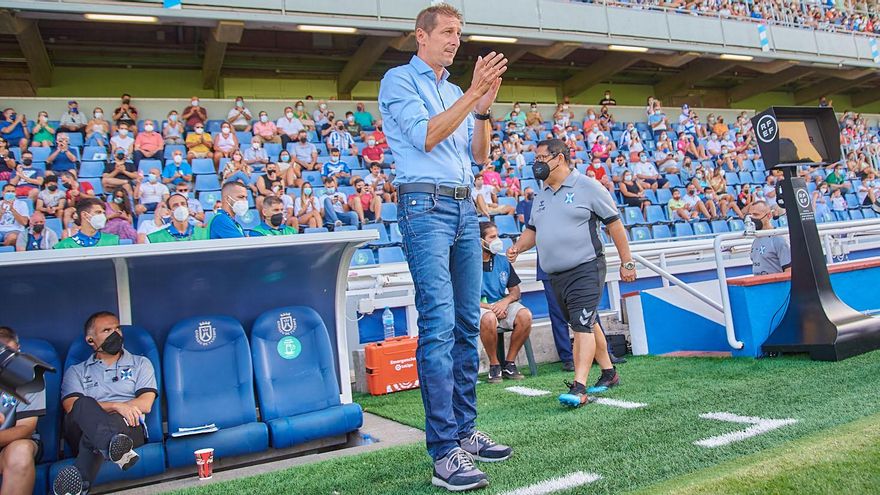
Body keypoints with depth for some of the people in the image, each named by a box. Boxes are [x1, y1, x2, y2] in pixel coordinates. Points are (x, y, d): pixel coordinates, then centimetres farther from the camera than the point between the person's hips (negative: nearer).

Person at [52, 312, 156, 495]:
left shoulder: (140, 364, 20)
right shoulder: (76, 372, 21)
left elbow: (145, 405, 4)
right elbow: (72, 407, 0)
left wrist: (97, 408, -3)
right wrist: (116, 406, -13)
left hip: (128, 427, 0)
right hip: (82, 432, 0)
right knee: (84, 404, -33)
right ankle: (116, 448, -59)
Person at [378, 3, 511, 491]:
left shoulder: (456, 92, 22)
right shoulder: (399, 80, 2)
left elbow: (479, 155, 16)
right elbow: (425, 136, -12)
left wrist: (484, 107, 2)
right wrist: (473, 93, -13)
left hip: (465, 208, 8)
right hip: (426, 206, -8)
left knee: (467, 325, 7)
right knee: (439, 324, -14)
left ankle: (465, 431, 17)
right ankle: (444, 453, -10)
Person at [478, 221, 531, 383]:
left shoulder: (503, 261, 8)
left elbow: (516, 291, 12)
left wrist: (505, 301, -11)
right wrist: (490, 307, -17)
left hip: (503, 305, 5)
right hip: (480, 308, -5)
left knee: (525, 315, -25)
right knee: (489, 318, -39)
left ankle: (509, 363, -9)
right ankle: (494, 365, -15)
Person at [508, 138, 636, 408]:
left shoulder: (587, 187, -6)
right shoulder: (541, 195, 15)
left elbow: (614, 224, -4)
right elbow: (532, 230, 22)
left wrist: (626, 262, -4)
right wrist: (518, 247, 1)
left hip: (586, 269, -7)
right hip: (556, 275, 7)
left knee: (583, 325, -15)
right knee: (586, 325, 16)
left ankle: (579, 388, -18)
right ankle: (608, 373, 30)